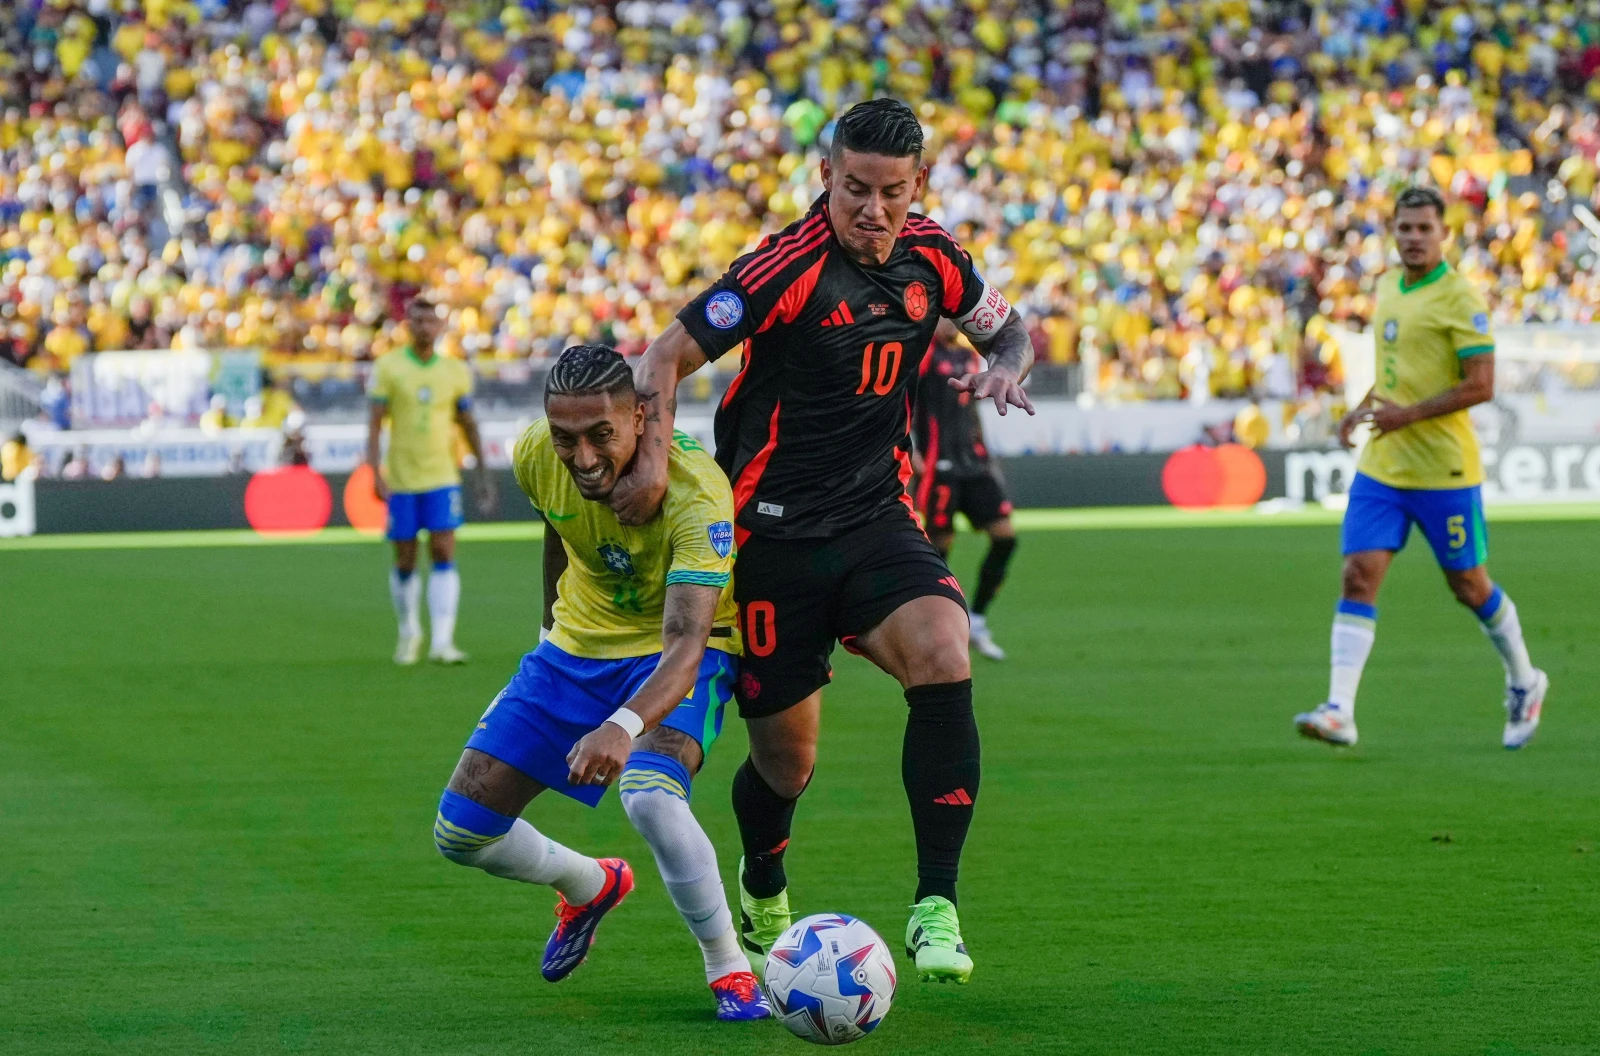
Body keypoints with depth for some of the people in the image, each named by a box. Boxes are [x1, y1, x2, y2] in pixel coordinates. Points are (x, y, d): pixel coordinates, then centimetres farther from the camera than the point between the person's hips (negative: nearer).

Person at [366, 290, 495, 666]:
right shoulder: (388, 367, -2)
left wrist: (483, 472, 16)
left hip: (442, 478, 1)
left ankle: (442, 642, -16)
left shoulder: (456, 371, 4)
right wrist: (375, 472, -13)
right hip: (401, 479, -1)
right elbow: (375, 421, -3)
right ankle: (409, 633, 27)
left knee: (444, 553, -11)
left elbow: (468, 423, 15)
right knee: (405, 561, 6)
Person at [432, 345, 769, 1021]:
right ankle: (591, 887, 32)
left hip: (679, 654, -5)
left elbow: (685, 643, -43)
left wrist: (625, 726, -61)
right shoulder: (535, 456, -17)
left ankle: (730, 971, -13)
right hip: (576, 646, 6)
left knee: (649, 798, -36)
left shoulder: (695, 492, -33)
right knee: (460, 832, -1)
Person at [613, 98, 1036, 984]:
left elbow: (1008, 328, 17)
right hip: (774, 535, -3)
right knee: (786, 760, 3)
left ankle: (935, 908, -22)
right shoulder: (787, 267, -16)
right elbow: (669, 354, -13)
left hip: (878, 520, 3)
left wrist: (1004, 367, -6)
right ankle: (762, 897, 39)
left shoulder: (929, 257, 1)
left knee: (943, 658, -27)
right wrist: (654, 457, -27)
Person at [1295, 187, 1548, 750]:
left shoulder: (1460, 298, -12)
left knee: (1468, 585, 7)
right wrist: (1365, 407, 8)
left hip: (1443, 470, -6)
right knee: (1358, 575, -9)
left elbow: (1480, 385, -17)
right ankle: (1339, 710, -15)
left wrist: (1406, 415, -22)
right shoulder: (1388, 287, 11)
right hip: (1381, 467, 6)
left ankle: (1524, 683, 31)